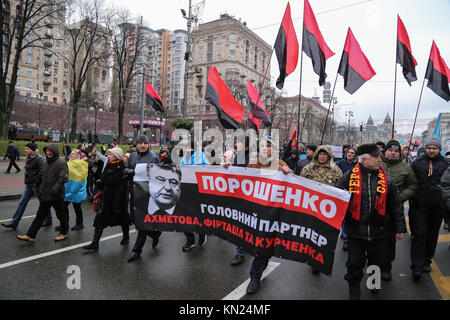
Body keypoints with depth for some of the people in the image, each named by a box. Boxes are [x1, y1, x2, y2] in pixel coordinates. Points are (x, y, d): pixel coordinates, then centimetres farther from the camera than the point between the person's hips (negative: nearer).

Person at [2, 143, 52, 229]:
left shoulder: (39, 159, -18)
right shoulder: (28, 158, 10)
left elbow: (43, 172, -26)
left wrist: (36, 181, -20)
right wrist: (27, 180, 13)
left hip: (37, 185, -8)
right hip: (29, 185, 8)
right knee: (22, 203, 7)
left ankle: (48, 220, 24)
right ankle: (14, 223, 13)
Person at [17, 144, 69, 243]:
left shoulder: (61, 163, -14)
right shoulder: (47, 163, 12)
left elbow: (63, 178, -21)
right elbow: (44, 178, 21)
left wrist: (55, 189, -29)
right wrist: (41, 189, 17)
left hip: (57, 195, -8)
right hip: (45, 195, 8)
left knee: (60, 215, 7)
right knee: (40, 215, 11)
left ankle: (64, 233, 25)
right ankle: (30, 236, 16)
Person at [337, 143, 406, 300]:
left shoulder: (386, 179, 0)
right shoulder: (348, 177, -7)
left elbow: (396, 206, 7)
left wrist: (400, 228, 8)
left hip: (378, 233, 2)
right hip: (355, 232, -2)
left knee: (377, 262, 18)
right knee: (355, 264, 8)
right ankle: (354, 292, 30)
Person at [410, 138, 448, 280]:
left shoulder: (445, 164, 5)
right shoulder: (417, 163, 4)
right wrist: (412, 197, 0)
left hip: (437, 207, 2)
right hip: (420, 205, -1)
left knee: (432, 236, 12)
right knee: (419, 235, -3)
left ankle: (427, 262, 28)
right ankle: (416, 267, 0)